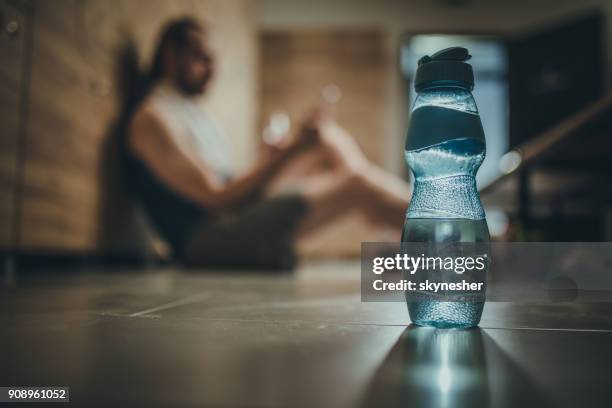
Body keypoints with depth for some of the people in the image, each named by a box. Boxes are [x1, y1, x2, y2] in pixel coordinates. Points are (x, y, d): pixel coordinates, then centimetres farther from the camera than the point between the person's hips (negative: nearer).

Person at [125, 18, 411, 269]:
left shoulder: (191, 111, 20)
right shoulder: (151, 120, -9)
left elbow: (228, 189, 15)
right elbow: (216, 199, -17)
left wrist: (268, 160, -2)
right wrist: (290, 151, -18)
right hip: (206, 240, -9)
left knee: (328, 137, 2)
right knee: (354, 182, -16)